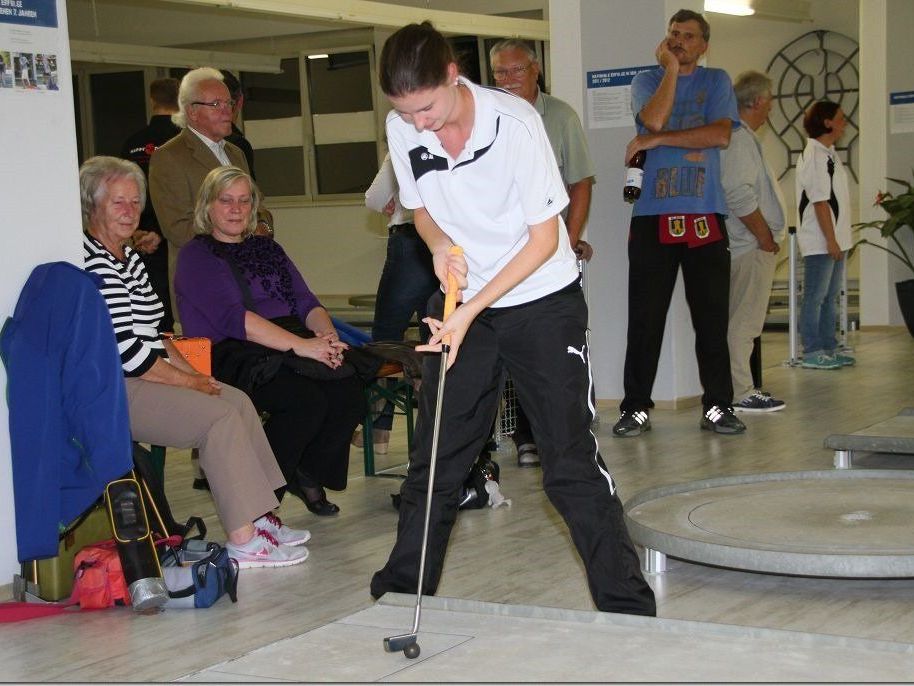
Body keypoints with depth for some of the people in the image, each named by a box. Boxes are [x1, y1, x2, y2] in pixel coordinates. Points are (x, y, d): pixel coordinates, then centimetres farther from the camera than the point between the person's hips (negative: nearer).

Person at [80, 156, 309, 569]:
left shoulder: (128, 257, 17)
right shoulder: (91, 262, -17)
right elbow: (124, 349, -21)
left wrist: (192, 373, 6)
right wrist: (187, 381, -12)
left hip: (143, 377, 10)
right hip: (111, 391, -10)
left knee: (239, 401, 2)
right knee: (220, 417, -20)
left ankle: (258, 517, 3)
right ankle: (243, 540, -17)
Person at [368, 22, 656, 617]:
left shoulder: (515, 123, -23)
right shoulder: (402, 129, -7)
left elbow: (545, 238, -18)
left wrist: (473, 310, -22)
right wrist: (440, 244, -13)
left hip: (543, 303, -4)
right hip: (462, 303, 5)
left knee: (572, 463, -6)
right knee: (434, 457, 9)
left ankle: (629, 608, 4)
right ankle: (401, 596, 22)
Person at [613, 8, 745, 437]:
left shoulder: (716, 82, 11)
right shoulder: (647, 81, 11)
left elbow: (721, 135, -7)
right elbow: (654, 118, -12)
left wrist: (656, 140, -8)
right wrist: (670, 67, -5)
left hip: (705, 216, 0)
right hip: (652, 215, 0)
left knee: (712, 317, 2)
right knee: (645, 318, -1)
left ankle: (717, 406, 10)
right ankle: (636, 408, 6)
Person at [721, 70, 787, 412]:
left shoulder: (742, 137, 18)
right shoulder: (739, 139, -15)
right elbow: (740, 196, -24)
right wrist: (765, 237, -16)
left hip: (751, 246, 11)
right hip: (750, 247, -11)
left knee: (743, 320, 14)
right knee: (742, 321, -8)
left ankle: (741, 387, 20)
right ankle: (739, 393, -6)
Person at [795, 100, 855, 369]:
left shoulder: (829, 154, 15)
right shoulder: (815, 156, -15)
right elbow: (820, 202, -19)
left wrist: (838, 240, 15)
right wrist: (831, 240, -20)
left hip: (835, 241, 10)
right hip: (820, 243, -10)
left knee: (830, 297, 14)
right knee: (815, 297, -3)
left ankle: (828, 348, 20)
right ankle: (812, 352, 2)